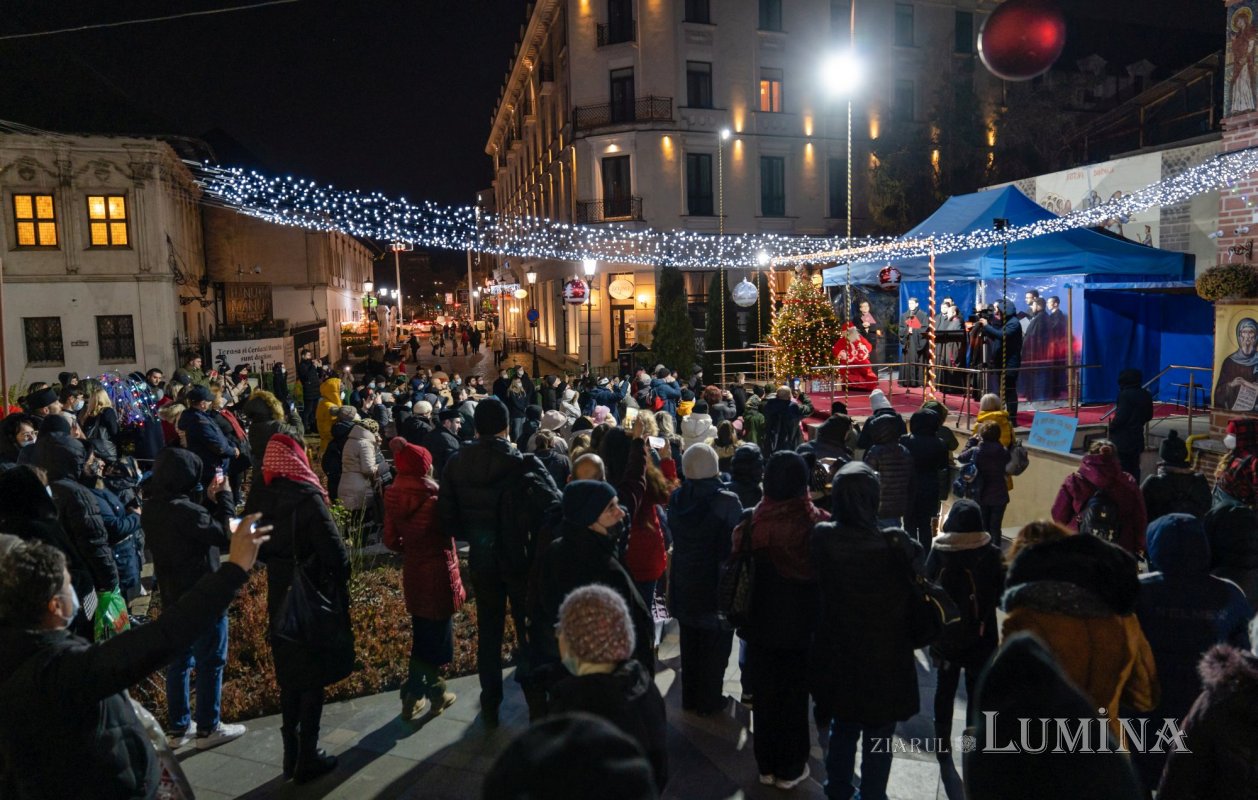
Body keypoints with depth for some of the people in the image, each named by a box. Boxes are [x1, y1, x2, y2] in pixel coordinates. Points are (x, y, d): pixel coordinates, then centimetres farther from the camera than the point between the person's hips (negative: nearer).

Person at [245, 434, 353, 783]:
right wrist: (341, 572, -4)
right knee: (312, 678, 8)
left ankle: (291, 755, 30)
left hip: (280, 596, 6)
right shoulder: (306, 497, -22)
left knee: (289, 676, 19)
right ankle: (308, 759, 18)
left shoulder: (258, 498, -3)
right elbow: (333, 549, -22)